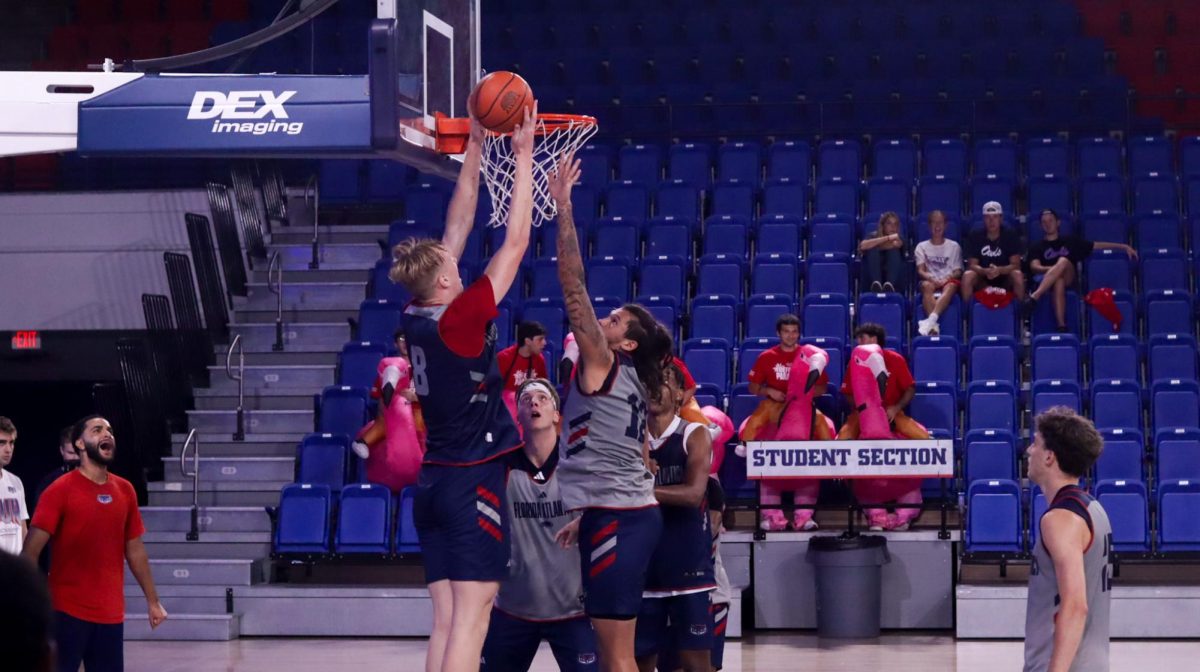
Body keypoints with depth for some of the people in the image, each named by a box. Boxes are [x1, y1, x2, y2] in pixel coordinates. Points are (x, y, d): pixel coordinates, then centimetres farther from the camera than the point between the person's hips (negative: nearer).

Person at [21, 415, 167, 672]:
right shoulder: (60, 490, -7)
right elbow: (30, 552, -11)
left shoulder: (125, 491, 9)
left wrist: (153, 601, 17)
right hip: (68, 612, -5)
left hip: (112, 613, 5)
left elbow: (135, 550, 17)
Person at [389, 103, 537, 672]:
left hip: (433, 481, 8)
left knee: (446, 620, 5)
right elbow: (515, 241, -10)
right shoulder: (459, 320, -14)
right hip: (473, 481, -8)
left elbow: (458, 227, 14)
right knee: (470, 618, -10)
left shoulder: (416, 318, 6)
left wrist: (475, 149, 16)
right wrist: (522, 156, -4)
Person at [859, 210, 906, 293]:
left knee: (894, 250, -20)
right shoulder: (873, 236, 9)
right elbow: (863, 246, -17)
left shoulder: (898, 239, 11)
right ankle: (875, 283, -45)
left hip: (895, 280, 1)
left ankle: (890, 284, -46)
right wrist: (888, 238, -17)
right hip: (872, 279, -1)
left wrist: (875, 244, -5)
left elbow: (895, 244, -16)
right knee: (872, 250, -20)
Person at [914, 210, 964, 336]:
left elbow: (958, 271, 10)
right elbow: (920, 270, 4)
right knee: (927, 286, -37)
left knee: (951, 286, -38)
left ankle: (931, 320, -58)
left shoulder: (954, 246, 18)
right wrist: (931, 278, -17)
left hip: (949, 280, 0)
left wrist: (947, 278, -12)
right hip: (930, 280, 0)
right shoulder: (922, 247, 17)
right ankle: (933, 326, -54)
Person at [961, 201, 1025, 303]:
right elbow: (972, 265, -8)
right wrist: (985, 271, -32)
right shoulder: (975, 236, -4)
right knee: (967, 276, -29)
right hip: (983, 280, 1)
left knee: (1017, 275, -32)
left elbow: (1015, 264, -12)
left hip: (1005, 280, -1)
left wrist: (1000, 270, -34)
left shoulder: (1011, 235, -7)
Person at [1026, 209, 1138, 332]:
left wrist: (1124, 247, 15)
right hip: (1047, 283, -1)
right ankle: (1061, 326, -52)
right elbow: (1034, 267, -2)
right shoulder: (1037, 247, 17)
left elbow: (1097, 245, 23)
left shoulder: (1070, 241, 25)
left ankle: (1035, 297, -50)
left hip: (1069, 281, 1)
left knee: (1063, 261, -32)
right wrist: (1052, 269, -23)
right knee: (1058, 281, -39)